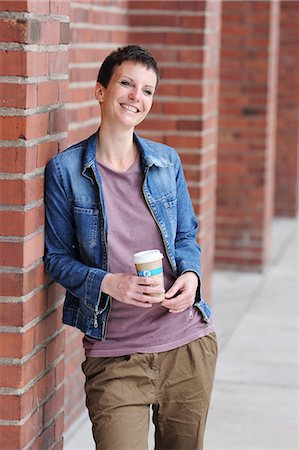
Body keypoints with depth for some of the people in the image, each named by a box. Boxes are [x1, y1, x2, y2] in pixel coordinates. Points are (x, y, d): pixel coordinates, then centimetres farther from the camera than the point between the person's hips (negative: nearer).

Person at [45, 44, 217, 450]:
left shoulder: (167, 161, 5)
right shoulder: (66, 170, -5)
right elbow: (56, 258, -1)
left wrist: (190, 275, -8)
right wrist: (108, 283, -18)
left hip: (189, 343, 4)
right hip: (114, 352, -4)